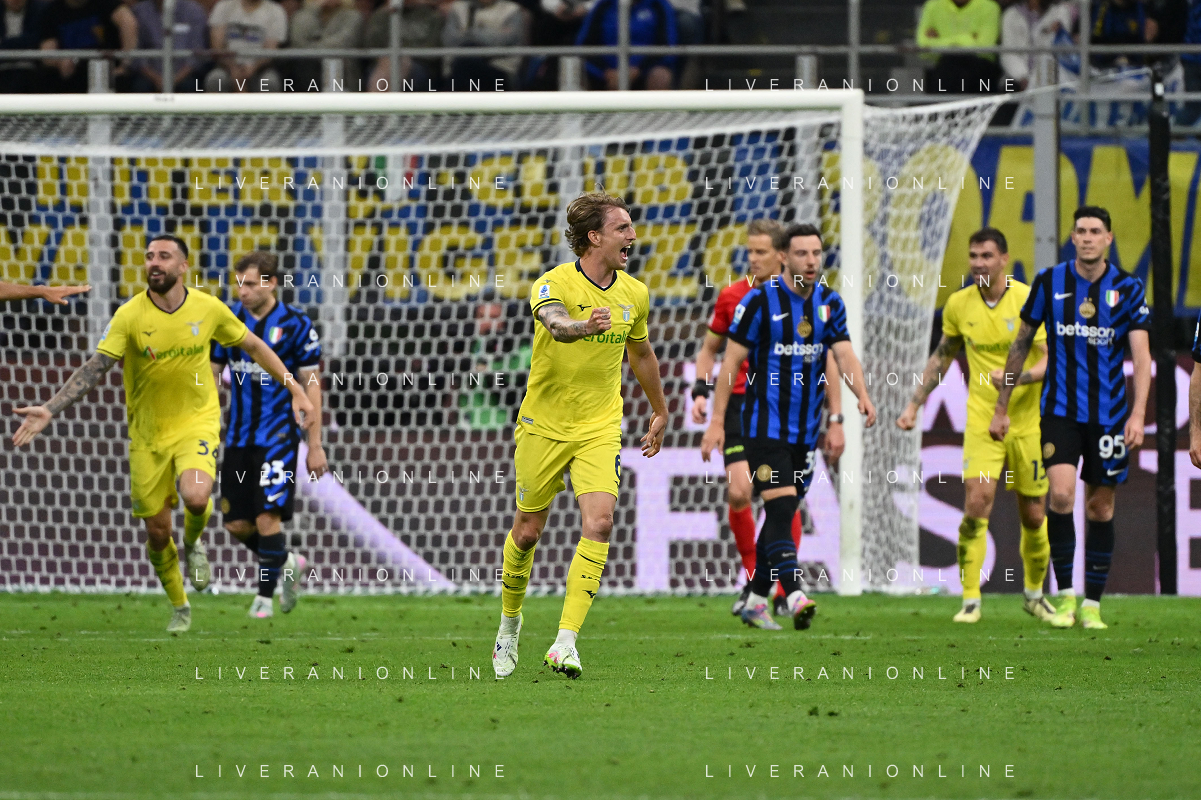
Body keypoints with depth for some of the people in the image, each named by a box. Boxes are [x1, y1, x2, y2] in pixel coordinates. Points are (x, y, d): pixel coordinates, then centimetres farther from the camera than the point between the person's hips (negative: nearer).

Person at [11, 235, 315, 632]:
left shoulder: (209, 309, -7)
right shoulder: (129, 316, -12)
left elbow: (254, 346, 8)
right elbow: (94, 368, -17)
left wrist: (295, 390, 9)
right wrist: (49, 410, -29)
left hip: (196, 421, -1)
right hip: (147, 432, 1)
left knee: (196, 498, -29)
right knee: (157, 532, 4)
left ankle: (193, 543, 8)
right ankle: (179, 608, 29)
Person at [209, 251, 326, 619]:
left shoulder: (296, 324, -6)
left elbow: (311, 385, -4)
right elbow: (211, 373, 11)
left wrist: (315, 446, -7)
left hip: (278, 437, -5)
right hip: (239, 437, 5)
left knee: (267, 517, -14)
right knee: (236, 524, 4)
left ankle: (265, 594, 2)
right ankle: (287, 564, 29)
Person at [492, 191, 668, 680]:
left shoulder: (634, 294, 2)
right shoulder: (554, 284, -15)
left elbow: (641, 352, 22)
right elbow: (555, 323, -40)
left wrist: (660, 411, 32)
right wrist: (584, 326, -62)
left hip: (600, 429, 3)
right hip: (544, 425, -3)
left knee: (599, 522, -18)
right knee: (527, 531, 8)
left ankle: (565, 643, -21)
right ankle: (509, 628, 34)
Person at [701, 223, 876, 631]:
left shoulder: (829, 303, 7)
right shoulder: (760, 300, -8)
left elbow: (845, 354, -1)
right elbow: (732, 360, -6)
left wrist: (862, 395, -22)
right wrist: (716, 421, -9)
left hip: (806, 428, 5)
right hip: (765, 425, -5)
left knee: (782, 515, 9)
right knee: (781, 509, -17)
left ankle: (756, 601, 19)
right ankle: (795, 597, -28)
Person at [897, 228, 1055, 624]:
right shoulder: (959, 305, 2)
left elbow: (1050, 360, -13)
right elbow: (942, 356, 17)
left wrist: (1018, 377, -32)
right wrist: (915, 403, 14)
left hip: (1027, 423, -1)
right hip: (981, 421, 1)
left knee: (1033, 516, 6)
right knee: (976, 503, -16)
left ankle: (1035, 593, 30)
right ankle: (970, 600, -11)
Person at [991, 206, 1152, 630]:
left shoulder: (1128, 288, -2)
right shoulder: (1049, 282, 0)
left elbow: (1141, 356, -6)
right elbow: (1021, 345, 9)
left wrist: (1138, 414, -18)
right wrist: (1002, 407, 11)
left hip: (1109, 414, 1)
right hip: (1060, 409, -1)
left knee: (1100, 507, 5)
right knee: (1061, 494, -18)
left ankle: (1092, 604, 14)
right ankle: (1064, 595, -8)